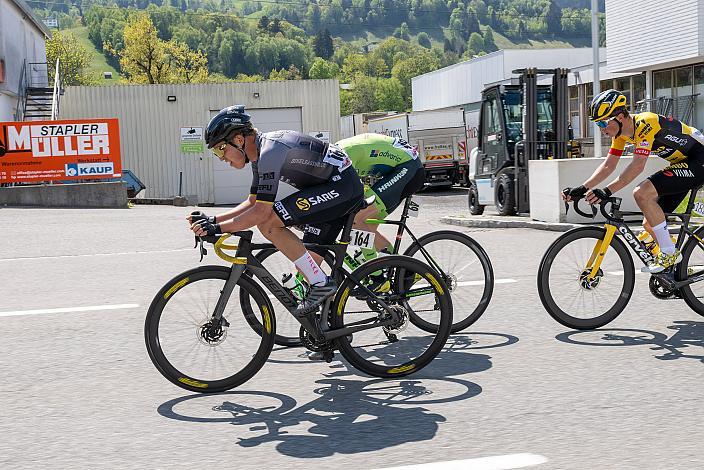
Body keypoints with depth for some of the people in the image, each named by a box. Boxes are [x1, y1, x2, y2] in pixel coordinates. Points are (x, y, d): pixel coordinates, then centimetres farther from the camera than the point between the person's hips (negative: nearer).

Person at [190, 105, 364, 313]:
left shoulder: (269, 151, -21)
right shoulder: (260, 152, 10)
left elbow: (261, 212, -24)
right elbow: (253, 202, 15)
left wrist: (217, 228, -20)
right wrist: (212, 220, 5)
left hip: (342, 186, -11)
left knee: (268, 224, -17)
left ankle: (320, 283, -9)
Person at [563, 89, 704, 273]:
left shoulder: (645, 123, -26)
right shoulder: (621, 131, 1)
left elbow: (638, 165, -35)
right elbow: (608, 166, 3)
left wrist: (607, 191, -41)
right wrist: (582, 189, -8)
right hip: (682, 163, 10)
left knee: (642, 193, -25)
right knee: (650, 224, 4)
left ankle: (670, 254, -16)